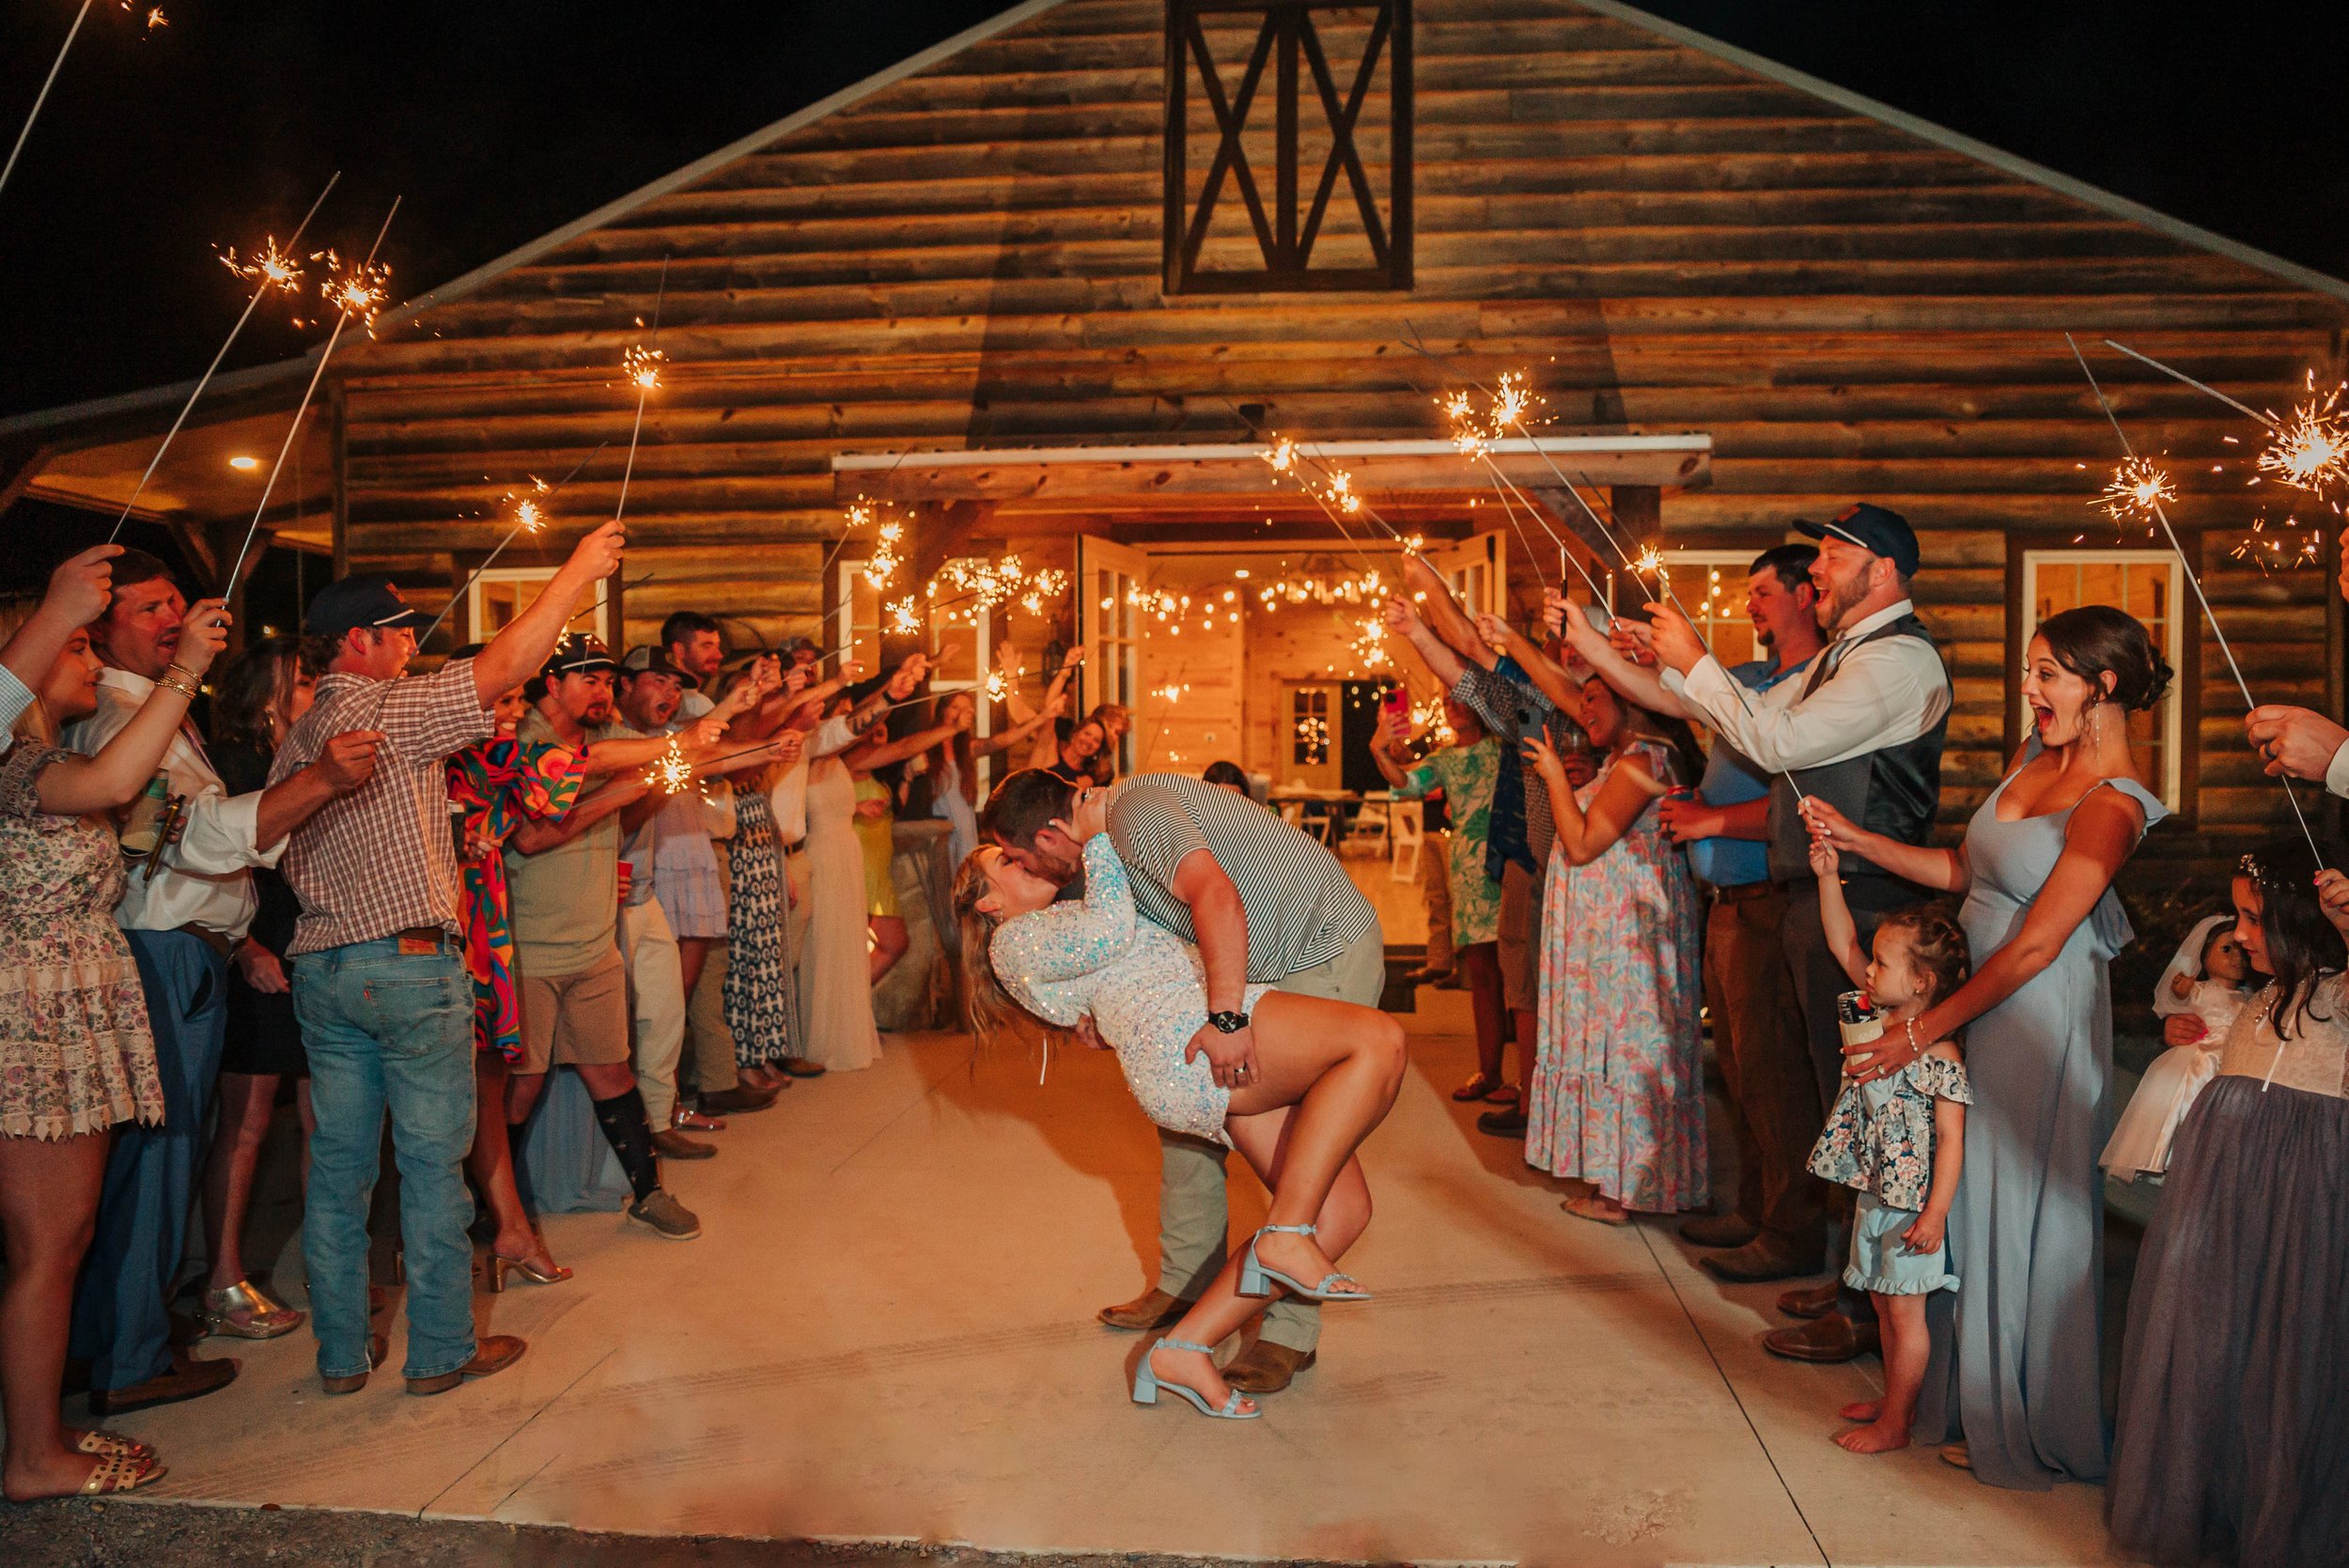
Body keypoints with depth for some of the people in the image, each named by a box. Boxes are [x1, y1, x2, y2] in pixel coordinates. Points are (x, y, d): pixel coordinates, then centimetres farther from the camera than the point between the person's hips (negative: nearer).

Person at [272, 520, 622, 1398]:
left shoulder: (296, 740, 12)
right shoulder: (389, 711, -11)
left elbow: (286, 858, 15)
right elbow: (505, 666, -16)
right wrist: (578, 570, -9)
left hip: (322, 970, 8)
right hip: (411, 965, -7)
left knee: (338, 1165, 12)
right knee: (433, 1162, 2)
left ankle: (342, 1353, 21)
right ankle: (442, 1351, 10)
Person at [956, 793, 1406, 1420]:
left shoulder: (1072, 919, 40)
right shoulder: (1014, 941, 11)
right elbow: (1109, 932, -6)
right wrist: (1096, 839, 5)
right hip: (1184, 1038, -9)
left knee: (1343, 1210, -4)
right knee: (1379, 1040, -25)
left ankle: (1184, 1349, -2)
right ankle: (1285, 1238, -22)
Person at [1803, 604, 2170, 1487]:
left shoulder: (2110, 806, -19)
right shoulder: (2038, 757, 7)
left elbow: (2034, 947, -22)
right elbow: (1962, 871, 11)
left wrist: (1921, 1032, -19)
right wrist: (1852, 838, 2)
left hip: (2041, 1017, -8)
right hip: (1986, 997, 8)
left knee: (2021, 1206, 5)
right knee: (1975, 1192, 16)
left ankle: (2028, 1424, 26)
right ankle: (1972, 1394, 34)